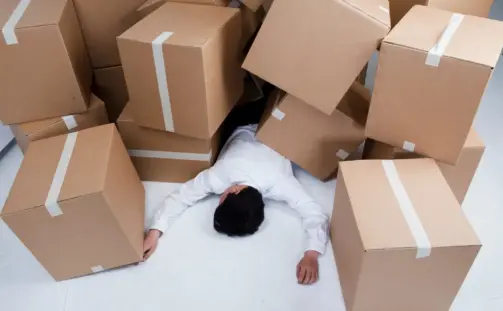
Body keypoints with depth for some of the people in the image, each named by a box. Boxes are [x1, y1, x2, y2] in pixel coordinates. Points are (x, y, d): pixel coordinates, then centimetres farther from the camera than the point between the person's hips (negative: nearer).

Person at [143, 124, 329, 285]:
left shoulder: (279, 183, -48)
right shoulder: (218, 175, -43)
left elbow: (317, 213, -48)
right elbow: (179, 197, -36)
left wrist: (312, 254, -63)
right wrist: (154, 232, -49)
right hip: (245, 134, 1)